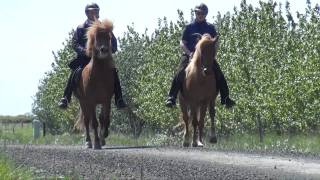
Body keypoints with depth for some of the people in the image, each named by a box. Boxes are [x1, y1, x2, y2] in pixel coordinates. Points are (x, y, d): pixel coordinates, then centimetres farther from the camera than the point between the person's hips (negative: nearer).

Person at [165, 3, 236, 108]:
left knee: (219, 76, -14)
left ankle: (225, 99, -9)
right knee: (180, 73, -24)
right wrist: (189, 53, -13)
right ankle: (171, 98, -24)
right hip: (190, 55, -1)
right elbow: (182, 43, 4)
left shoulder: (210, 28, 10)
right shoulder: (189, 27, 6)